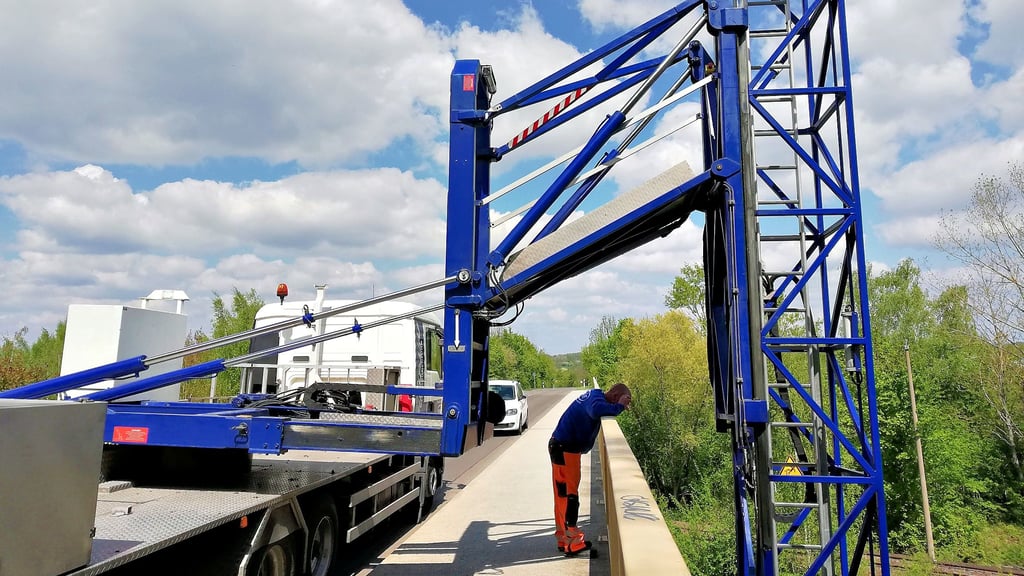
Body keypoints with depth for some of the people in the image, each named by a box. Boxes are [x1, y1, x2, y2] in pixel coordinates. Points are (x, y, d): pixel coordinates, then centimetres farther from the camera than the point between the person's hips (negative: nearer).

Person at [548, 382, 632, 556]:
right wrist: (619, 406, -27)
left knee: (563, 495, 15)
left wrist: (621, 406, 1)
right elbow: (597, 411, -40)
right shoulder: (596, 397, -20)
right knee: (569, 494, -7)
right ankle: (573, 542, -3)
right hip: (564, 450, -10)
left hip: (564, 448, 10)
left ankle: (563, 539, 24)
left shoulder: (594, 395, 11)